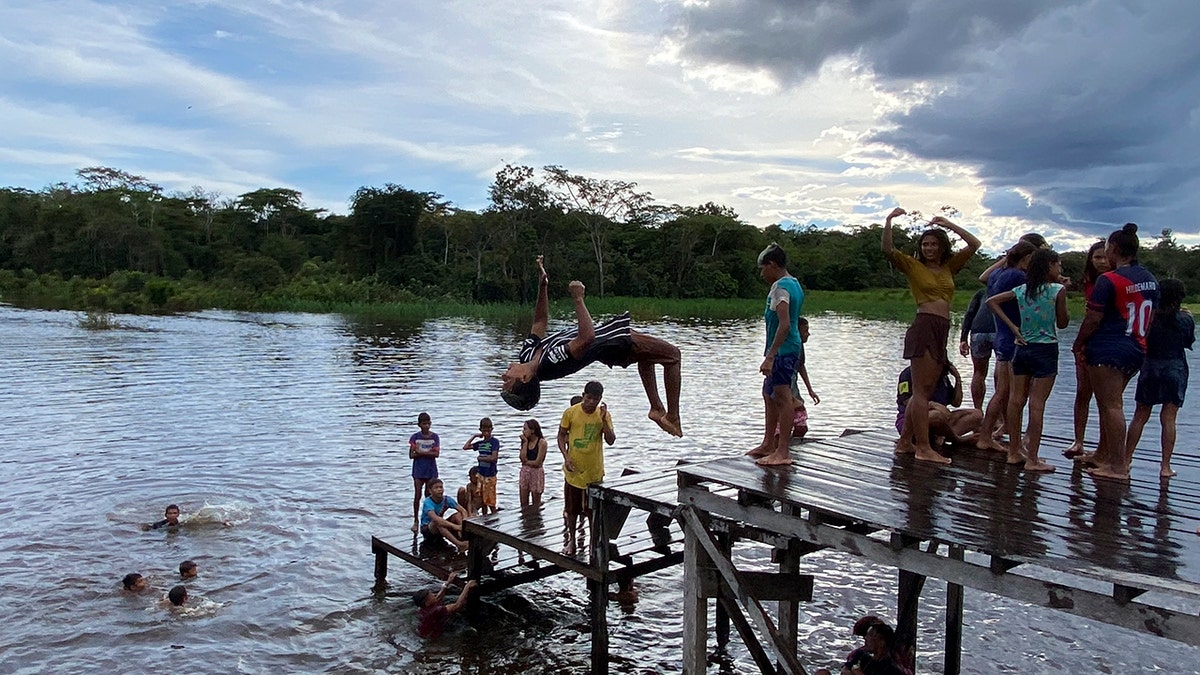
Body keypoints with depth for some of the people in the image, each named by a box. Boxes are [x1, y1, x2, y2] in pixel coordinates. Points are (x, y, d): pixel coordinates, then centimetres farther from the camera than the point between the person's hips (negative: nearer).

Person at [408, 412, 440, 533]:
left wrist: (420, 452, -14)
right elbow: (412, 455, -6)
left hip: (431, 470, 1)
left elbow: (436, 454, -10)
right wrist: (428, 452, -15)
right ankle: (416, 520, 11)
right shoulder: (415, 437, -1)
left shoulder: (435, 437, 0)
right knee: (417, 496, 1)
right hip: (418, 470, 0)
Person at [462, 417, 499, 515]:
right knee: (483, 501, 12)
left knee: (491, 501, -5)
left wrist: (480, 458, -6)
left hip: (490, 475, -6)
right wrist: (474, 436, 10)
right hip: (481, 474, 6)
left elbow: (493, 458, -18)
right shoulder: (480, 443, 10)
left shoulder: (495, 441, -9)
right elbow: (465, 447, 15)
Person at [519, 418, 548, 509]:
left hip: (536, 473, -5)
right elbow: (522, 458, -9)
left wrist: (526, 462, -3)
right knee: (523, 504, 9)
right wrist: (525, 442, -8)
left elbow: (537, 463, -15)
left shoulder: (542, 442, -11)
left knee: (535, 505, 6)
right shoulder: (525, 441, 5)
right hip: (525, 473, 6)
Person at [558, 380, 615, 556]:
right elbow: (561, 436, 0)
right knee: (572, 508, 13)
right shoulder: (570, 412, -8)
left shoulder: (604, 415, -5)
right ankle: (571, 540, 30)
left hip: (594, 471, 0)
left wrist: (603, 420, -23)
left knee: (593, 510, 10)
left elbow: (611, 440, -11)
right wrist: (566, 456, -13)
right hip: (574, 469, 0)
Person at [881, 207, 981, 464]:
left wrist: (949, 225, 11)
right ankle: (924, 448, -10)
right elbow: (888, 250, -9)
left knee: (925, 390, 8)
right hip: (923, 326, -6)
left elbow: (974, 245, 15)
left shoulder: (949, 267, 18)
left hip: (942, 331, 6)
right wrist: (889, 221, -18)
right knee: (921, 390, -8)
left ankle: (905, 439, 16)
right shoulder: (913, 265, 4)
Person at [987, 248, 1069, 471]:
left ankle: (1014, 452, 16)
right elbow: (1062, 323, 0)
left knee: (1016, 400, 9)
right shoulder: (1058, 290, -7)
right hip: (1046, 350, -5)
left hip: (1023, 348, 5)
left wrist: (1012, 326, 5)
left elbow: (991, 301, 6)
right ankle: (1032, 459, -1)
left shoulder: (1021, 290, 6)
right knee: (1037, 403, -4)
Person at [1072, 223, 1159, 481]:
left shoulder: (1109, 280, -15)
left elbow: (1093, 319, -15)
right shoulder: (1150, 279, 10)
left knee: (1111, 406, -5)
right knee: (1111, 402, 18)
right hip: (1136, 350, 8)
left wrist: (1078, 344, -3)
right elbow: (1150, 317, 16)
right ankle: (1102, 454, 27)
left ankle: (1118, 466, -4)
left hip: (1108, 350, -8)